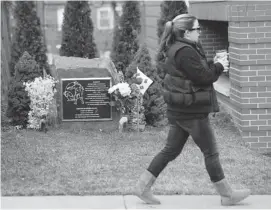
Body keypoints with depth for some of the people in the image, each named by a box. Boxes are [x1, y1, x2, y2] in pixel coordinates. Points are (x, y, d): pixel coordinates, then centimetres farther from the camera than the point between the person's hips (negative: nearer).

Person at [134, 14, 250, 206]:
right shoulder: (185, 52, -20)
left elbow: (199, 72, 17)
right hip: (192, 111, -10)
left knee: (171, 150, 14)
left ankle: (143, 186, 13)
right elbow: (203, 77, -21)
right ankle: (227, 195, 12)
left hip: (180, 110, 10)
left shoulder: (177, 49, 12)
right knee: (211, 152, 2)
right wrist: (219, 67, -5)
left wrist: (214, 66, 2)